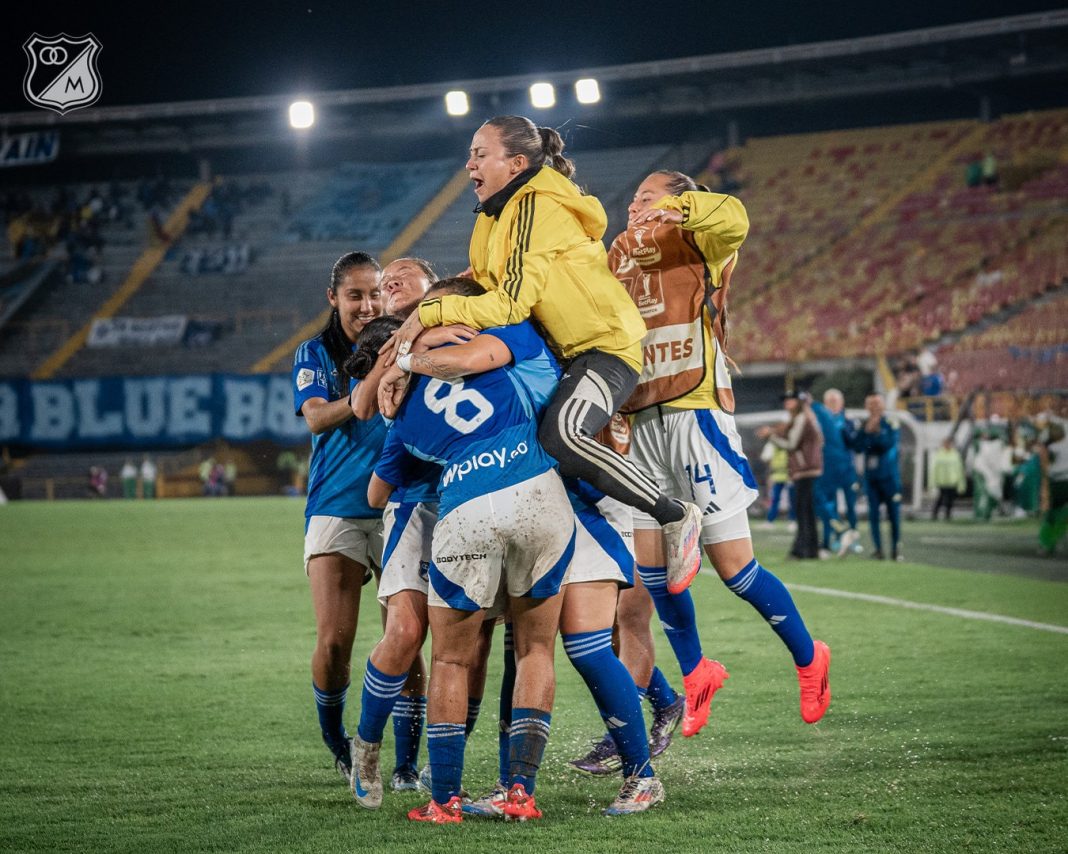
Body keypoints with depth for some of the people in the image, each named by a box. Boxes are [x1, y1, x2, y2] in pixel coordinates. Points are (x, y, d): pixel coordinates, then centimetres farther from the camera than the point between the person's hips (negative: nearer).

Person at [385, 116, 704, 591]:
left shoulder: (540, 208, -18)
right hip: (561, 354, 10)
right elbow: (486, 285, 12)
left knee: (560, 436, -32)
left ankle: (675, 516, -17)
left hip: (607, 347, -10)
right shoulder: (499, 214, 11)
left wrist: (429, 314, -21)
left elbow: (511, 304, -23)